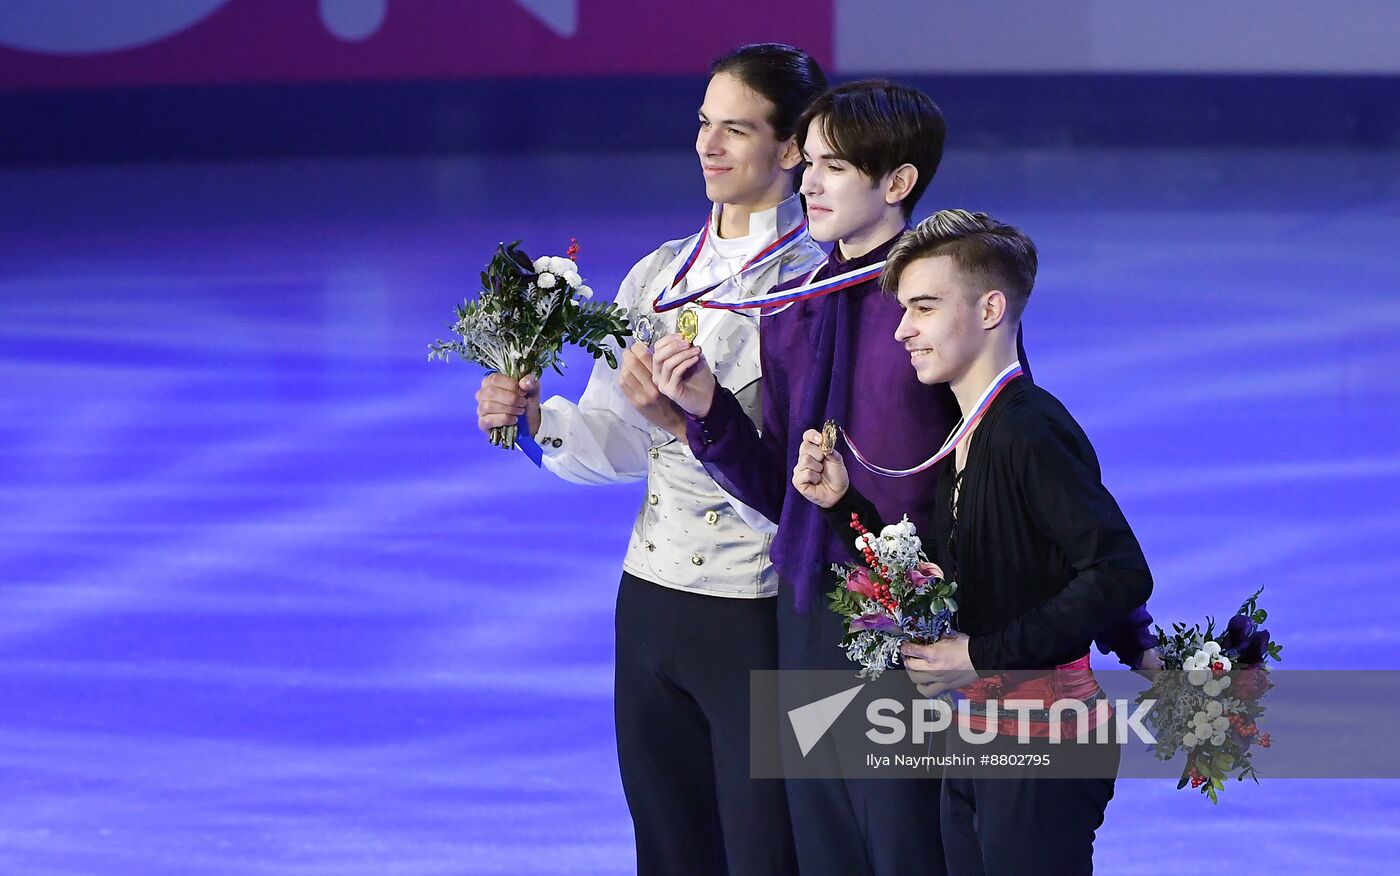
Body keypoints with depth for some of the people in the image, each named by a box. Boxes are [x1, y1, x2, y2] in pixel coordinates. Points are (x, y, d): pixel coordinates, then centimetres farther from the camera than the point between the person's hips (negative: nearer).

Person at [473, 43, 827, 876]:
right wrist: (534, 417, -6)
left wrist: (687, 423, -29)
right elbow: (615, 446, 11)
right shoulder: (659, 274, 10)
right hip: (653, 607, 7)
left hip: (761, 617, -6)